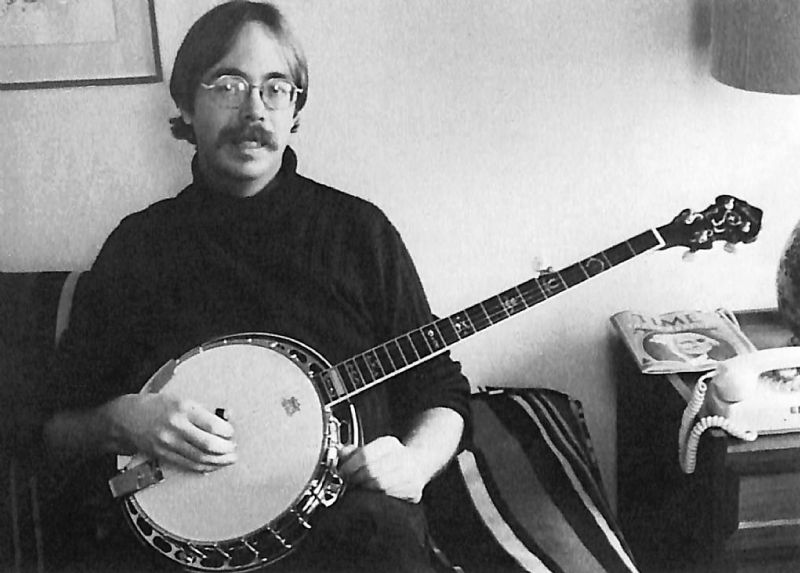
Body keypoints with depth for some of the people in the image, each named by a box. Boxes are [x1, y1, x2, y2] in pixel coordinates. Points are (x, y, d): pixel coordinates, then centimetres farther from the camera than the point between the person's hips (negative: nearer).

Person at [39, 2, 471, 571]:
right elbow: (59, 427, 14)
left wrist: (414, 462, -8)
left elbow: (441, 391, 13)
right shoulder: (138, 243, 10)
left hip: (354, 507, 2)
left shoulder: (358, 228, 10)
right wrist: (122, 421, -8)